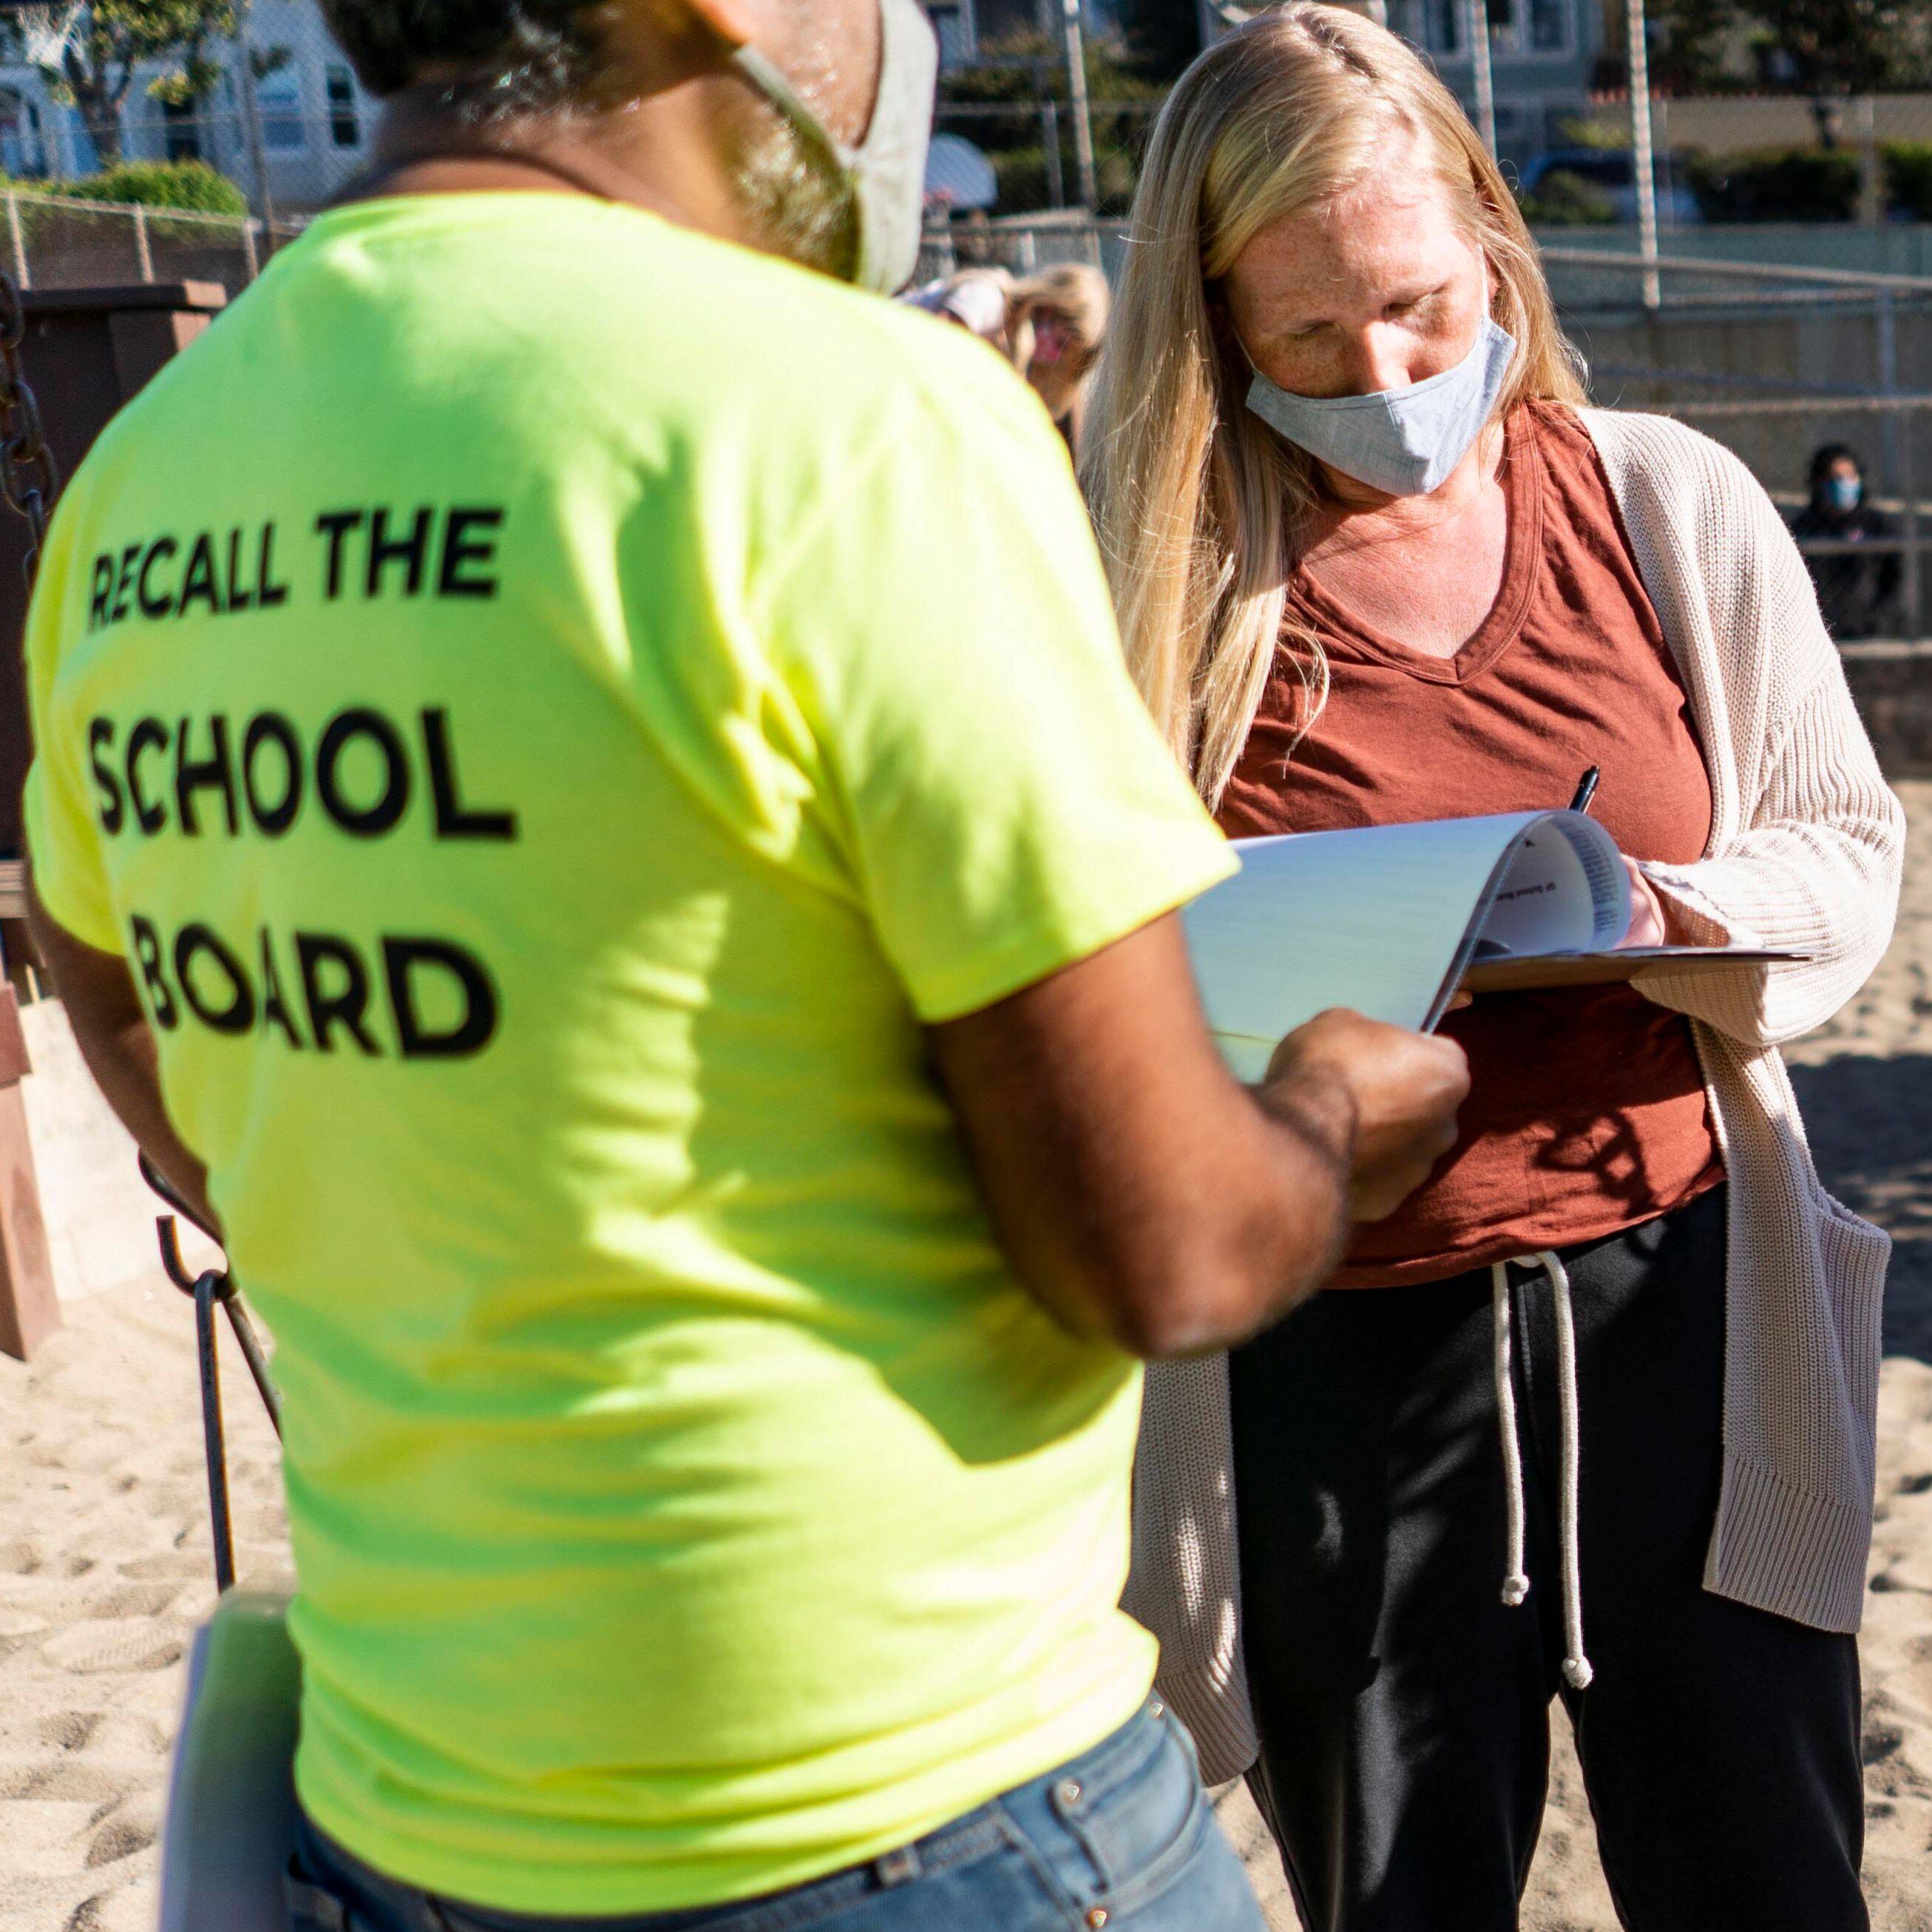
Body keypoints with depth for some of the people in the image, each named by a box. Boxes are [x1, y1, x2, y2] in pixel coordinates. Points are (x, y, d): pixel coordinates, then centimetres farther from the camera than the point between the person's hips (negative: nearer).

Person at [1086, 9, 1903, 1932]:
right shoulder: (1146, 572, -5)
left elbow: (1845, 851, 7)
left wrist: (1663, 917, -13)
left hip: (1679, 1292, 2)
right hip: (1335, 1351, -1)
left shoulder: (1666, 502, 1)